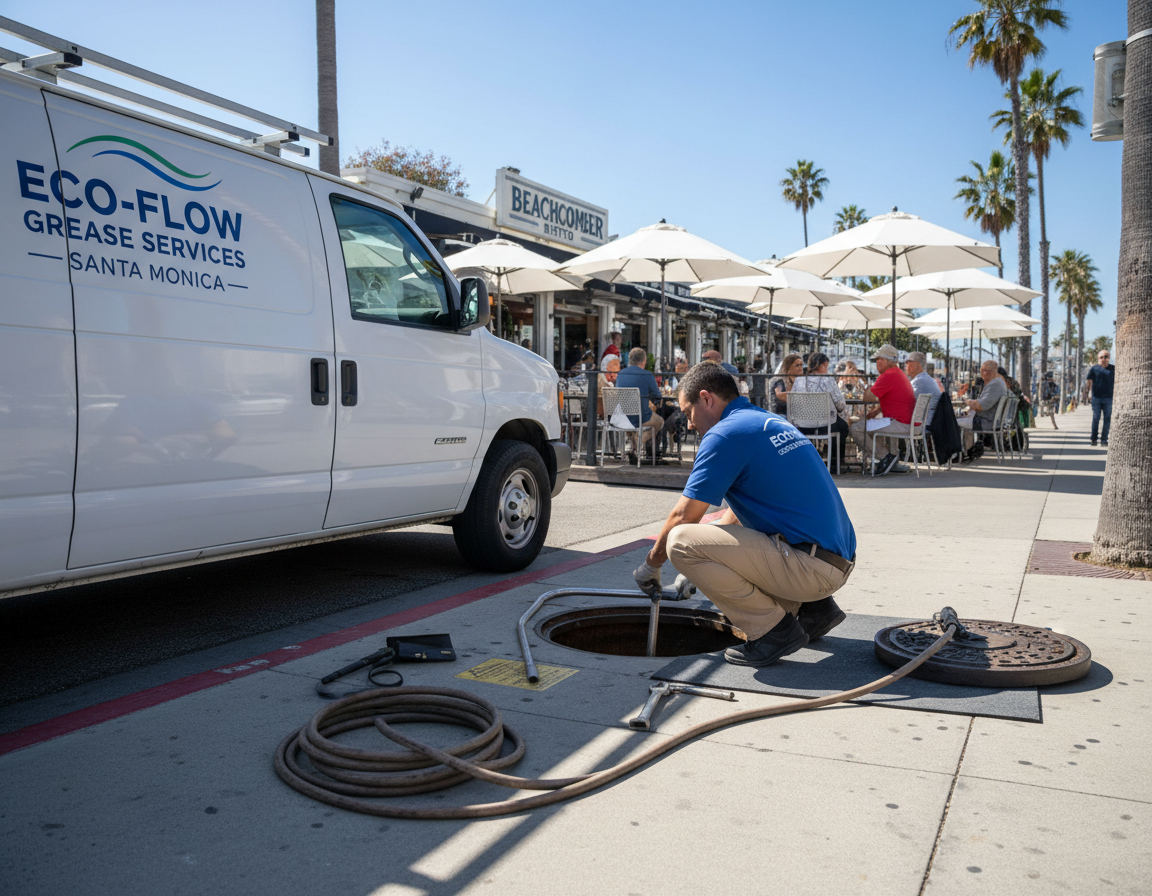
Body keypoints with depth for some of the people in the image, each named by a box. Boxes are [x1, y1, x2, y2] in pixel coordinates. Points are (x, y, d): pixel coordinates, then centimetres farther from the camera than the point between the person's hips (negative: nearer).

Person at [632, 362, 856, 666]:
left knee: (681, 541, -15)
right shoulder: (771, 422, 19)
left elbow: (682, 517, -8)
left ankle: (773, 629, -6)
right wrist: (697, 572, 31)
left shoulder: (725, 433, -10)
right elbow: (736, 514, 28)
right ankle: (812, 608, 17)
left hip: (812, 568, -10)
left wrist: (651, 564, 9)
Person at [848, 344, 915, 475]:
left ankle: (884, 458, -6)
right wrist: (877, 410, 14)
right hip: (909, 423, 11)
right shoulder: (899, 373, 19)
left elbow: (868, 398, -15)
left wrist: (866, 388, 8)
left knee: (855, 429, -13)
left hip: (900, 424, -11)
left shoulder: (888, 376, -15)